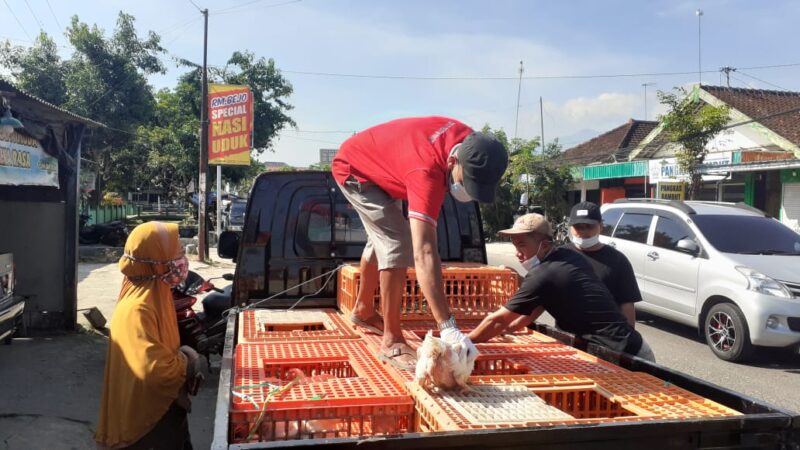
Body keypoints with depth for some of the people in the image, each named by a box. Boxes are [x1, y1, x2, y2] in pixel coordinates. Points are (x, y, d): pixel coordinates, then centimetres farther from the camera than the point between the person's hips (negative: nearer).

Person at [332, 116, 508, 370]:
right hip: (354, 169, -9)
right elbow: (424, 253, -52)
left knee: (383, 239, 22)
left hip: (381, 167, 9)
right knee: (398, 244, -22)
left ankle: (363, 310, 44)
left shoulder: (468, 140, -21)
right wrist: (448, 328, -56)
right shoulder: (427, 172, -44)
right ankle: (391, 342, -13)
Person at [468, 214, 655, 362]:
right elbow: (536, 308, 20)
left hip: (622, 355, -9)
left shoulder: (542, 275, -18)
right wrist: (508, 328, 22)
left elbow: (497, 319, -11)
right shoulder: (569, 257, 8)